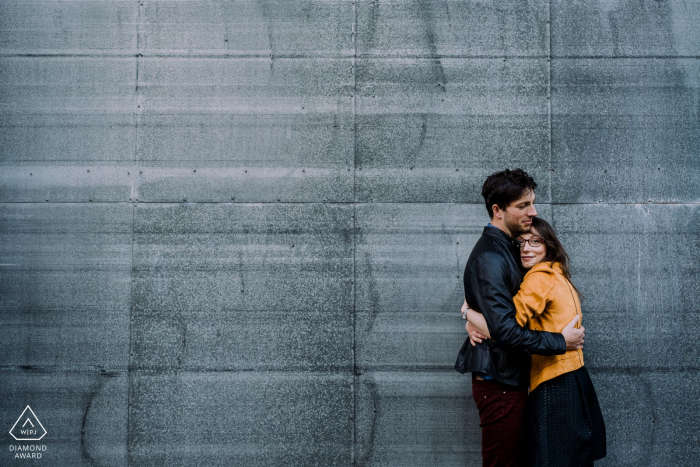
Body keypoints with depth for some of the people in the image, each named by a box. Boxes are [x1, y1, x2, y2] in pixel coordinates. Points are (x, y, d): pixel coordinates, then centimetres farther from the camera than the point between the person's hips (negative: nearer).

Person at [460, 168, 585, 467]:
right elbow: (505, 331, -26)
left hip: (512, 378, 10)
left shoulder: (508, 249, 13)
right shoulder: (490, 258, -21)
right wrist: (561, 342, -16)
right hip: (499, 383, -10)